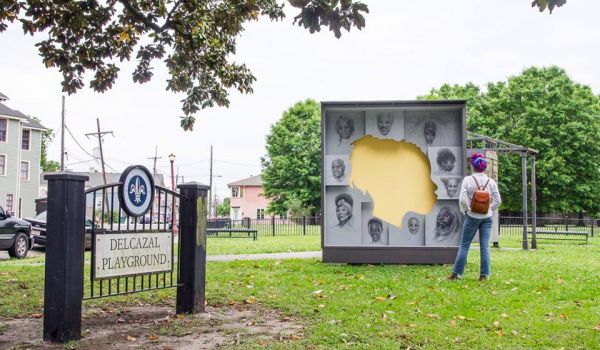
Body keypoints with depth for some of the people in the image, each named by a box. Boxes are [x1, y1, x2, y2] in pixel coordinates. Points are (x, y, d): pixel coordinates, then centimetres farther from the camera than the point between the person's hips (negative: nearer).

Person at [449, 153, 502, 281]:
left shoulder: (468, 180, -10)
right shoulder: (491, 182, 0)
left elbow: (462, 199, -16)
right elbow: (498, 201, 1)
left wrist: (465, 210, 0)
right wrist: (489, 209, 13)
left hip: (473, 216, -3)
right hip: (487, 217, 3)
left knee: (464, 245, 5)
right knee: (485, 246, 6)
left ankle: (457, 273, 8)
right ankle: (484, 274, 7)